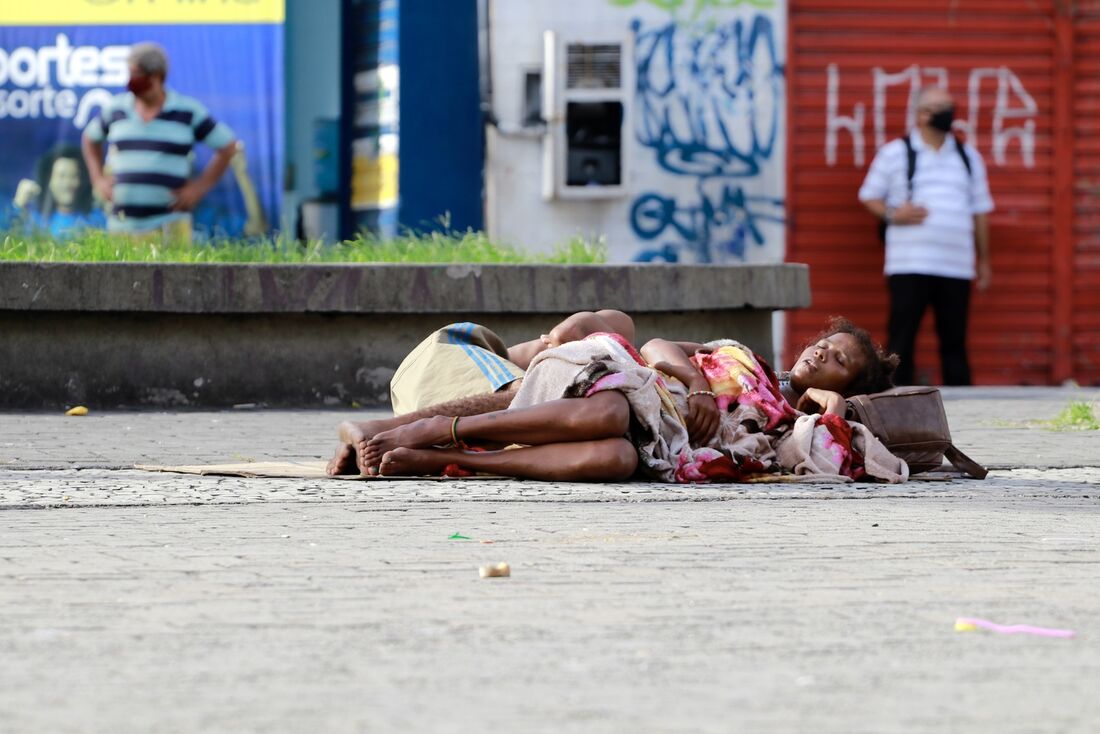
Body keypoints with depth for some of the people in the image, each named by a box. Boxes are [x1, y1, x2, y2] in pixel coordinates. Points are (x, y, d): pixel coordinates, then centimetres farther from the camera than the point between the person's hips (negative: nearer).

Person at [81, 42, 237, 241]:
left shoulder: (188, 111, 0)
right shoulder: (116, 109, 9)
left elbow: (228, 146, 5)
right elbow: (90, 138, 28)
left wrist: (200, 187, 0)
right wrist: (98, 179, 15)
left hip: (169, 223, -3)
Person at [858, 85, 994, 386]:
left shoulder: (969, 157, 16)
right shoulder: (895, 154, 6)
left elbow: (980, 211, 20)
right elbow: (868, 196, 9)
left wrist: (983, 260, 18)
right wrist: (893, 214, -11)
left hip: (957, 267, 3)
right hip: (908, 266, -3)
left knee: (954, 339, 3)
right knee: (901, 337, -6)